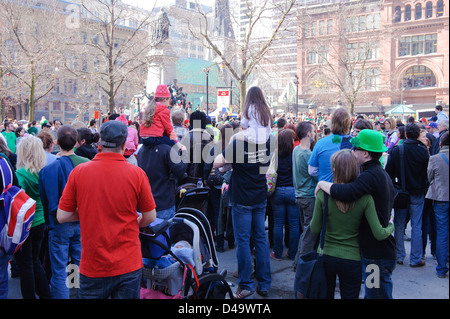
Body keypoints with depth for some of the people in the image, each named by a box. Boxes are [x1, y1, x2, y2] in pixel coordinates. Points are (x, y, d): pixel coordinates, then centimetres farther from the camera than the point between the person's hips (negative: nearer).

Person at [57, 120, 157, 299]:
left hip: (92, 266, 1)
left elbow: (62, 216, -2)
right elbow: (150, 217, -1)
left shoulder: (78, 172, -8)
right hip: (128, 265, -1)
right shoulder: (137, 174, -10)